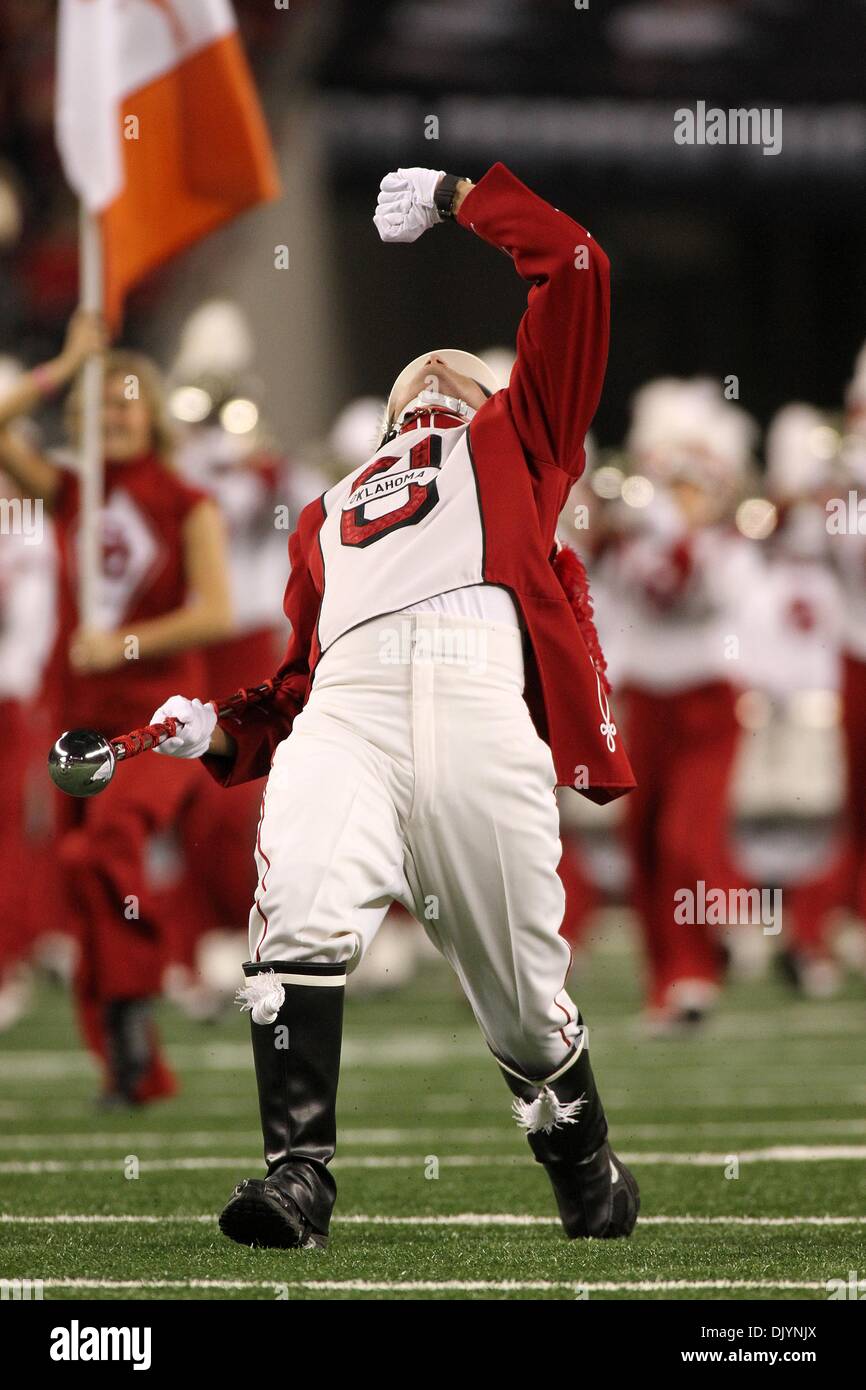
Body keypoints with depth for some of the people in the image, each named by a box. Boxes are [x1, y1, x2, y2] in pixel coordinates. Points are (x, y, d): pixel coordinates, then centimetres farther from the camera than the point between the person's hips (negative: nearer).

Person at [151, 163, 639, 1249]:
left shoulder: (514, 438, 30)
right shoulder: (328, 517, 39)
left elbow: (573, 272, 21)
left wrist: (454, 198, 25)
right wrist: (222, 738, 15)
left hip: (479, 689, -2)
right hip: (345, 702, 2)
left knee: (521, 982, -3)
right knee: (300, 905, -26)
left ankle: (585, 1165, 20)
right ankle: (298, 1171, -29)